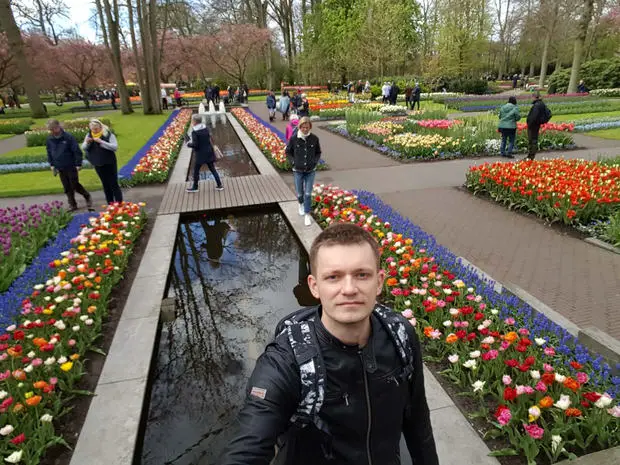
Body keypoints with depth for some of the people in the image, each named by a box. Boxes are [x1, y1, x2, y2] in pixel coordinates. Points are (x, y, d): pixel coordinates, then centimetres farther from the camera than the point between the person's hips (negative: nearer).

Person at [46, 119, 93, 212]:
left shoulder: (68, 137, -12)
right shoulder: (49, 139, 4)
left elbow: (77, 151, -11)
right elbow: (49, 153, 16)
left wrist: (78, 164, -13)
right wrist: (52, 165, 10)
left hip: (71, 166, -5)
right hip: (60, 168, 5)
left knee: (75, 185, -4)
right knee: (67, 187, 9)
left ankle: (87, 197, 19)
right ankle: (72, 205, 17)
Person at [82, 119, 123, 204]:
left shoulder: (108, 134, -10)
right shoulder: (89, 135, 3)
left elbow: (115, 147, -21)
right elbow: (83, 148, 6)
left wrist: (101, 141, -28)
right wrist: (87, 142, -15)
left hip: (109, 163, -5)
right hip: (98, 164, 5)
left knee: (114, 184, -2)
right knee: (105, 185, 11)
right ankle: (110, 205, 19)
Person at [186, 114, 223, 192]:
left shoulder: (194, 132, -19)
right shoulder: (206, 129, 0)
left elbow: (195, 145, -21)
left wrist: (189, 144, -3)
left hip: (200, 154, -6)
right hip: (209, 153, 6)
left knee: (196, 170, 11)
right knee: (212, 169, 13)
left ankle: (195, 187, 23)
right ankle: (219, 185, 14)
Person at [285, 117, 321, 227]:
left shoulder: (314, 139, -8)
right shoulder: (294, 138, -10)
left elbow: (318, 152, 9)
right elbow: (288, 151, 4)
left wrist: (315, 162, -4)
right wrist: (293, 162, -5)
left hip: (310, 171, 0)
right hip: (298, 170, 0)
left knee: (308, 194, -2)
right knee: (299, 194, 11)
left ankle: (307, 215, 14)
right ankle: (301, 204, 46)